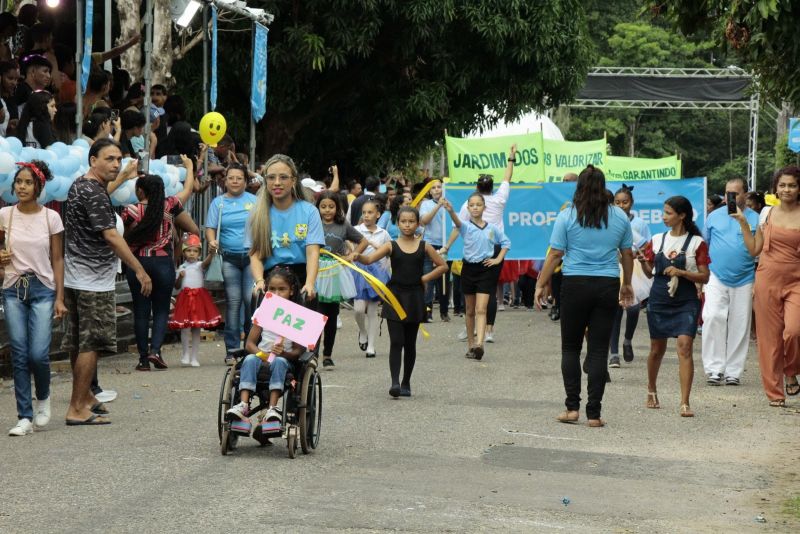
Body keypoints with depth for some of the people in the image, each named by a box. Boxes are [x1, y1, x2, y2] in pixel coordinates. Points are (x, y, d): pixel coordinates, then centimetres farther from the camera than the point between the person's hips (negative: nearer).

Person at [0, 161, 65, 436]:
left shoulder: (51, 218, -2)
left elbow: (57, 260, 2)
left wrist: (60, 298, -3)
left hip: (43, 289, -1)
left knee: (39, 353, -10)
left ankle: (43, 398, 20)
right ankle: (25, 416, 3)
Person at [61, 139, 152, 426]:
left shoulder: (79, 185, 12)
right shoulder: (94, 194, -18)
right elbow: (111, 236, -24)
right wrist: (139, 270, -22)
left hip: (75, 279, 10)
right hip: (94, 282, -10)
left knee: (78, 342, 16)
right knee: (90, 345, -7)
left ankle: (84, 396, 28)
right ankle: (77, 409, -7)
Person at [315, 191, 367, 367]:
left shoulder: (343, 226, 6)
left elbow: (363, 241, 17)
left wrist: (351, 256, 6)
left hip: (335, 274, 3)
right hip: (317, 273, -3)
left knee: (332, 316, 9)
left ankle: (327, 354, 18)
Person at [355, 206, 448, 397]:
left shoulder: (424, 246, 3)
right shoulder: (391, 246, -2)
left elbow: (443, 266, 10)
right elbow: (369, 259, -16)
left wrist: (425, 278, -1)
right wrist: (357, 256, -36)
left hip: (415, 297, 2)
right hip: (395, 296, -2)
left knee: (410, 343, 9)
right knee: (396, 341, -9)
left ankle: (406, 383, 19)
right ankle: (395, 383, -14)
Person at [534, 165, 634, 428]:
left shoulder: (567, 216, -4)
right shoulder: (619, 217, 5)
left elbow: (555, 254, -5)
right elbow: (628, 253, 12)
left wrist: (542, 284, 3)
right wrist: (627, 284, 25)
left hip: (575, 285, -2)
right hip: (608, 285, 2)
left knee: (570, 347, 11)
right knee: (599, 350, 3)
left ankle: (572, 407, 4)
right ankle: (594, 413, 2)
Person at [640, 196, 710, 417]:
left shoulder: (697, 242, -3)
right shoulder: (657, 240, 8)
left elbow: (704, 277, -4)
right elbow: (649, 273, 14)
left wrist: (680, 272, -18)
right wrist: (643, 262, -7)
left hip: (686, 301, -3)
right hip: (659, 299, 4)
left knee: (684, 346, -16)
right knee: (657, 349, 13)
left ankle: (685, 403, -18)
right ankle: (651, 392, 37)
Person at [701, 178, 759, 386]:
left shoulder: (755, 219, 2)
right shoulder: (715, 216, 6)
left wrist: (759, 283, -1)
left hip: (744, 281, 0)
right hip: (716, 278, 0)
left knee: (739, 326, 4)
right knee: (712, 317, -15)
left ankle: (733, 371, 13)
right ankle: (714, 368, -10)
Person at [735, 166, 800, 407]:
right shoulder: (767, 213, 8)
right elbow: (754, 249, 9)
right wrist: (743, 222, 5)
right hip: (768, 279, 2)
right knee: (770, 337, 2)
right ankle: (774, 392, 13)